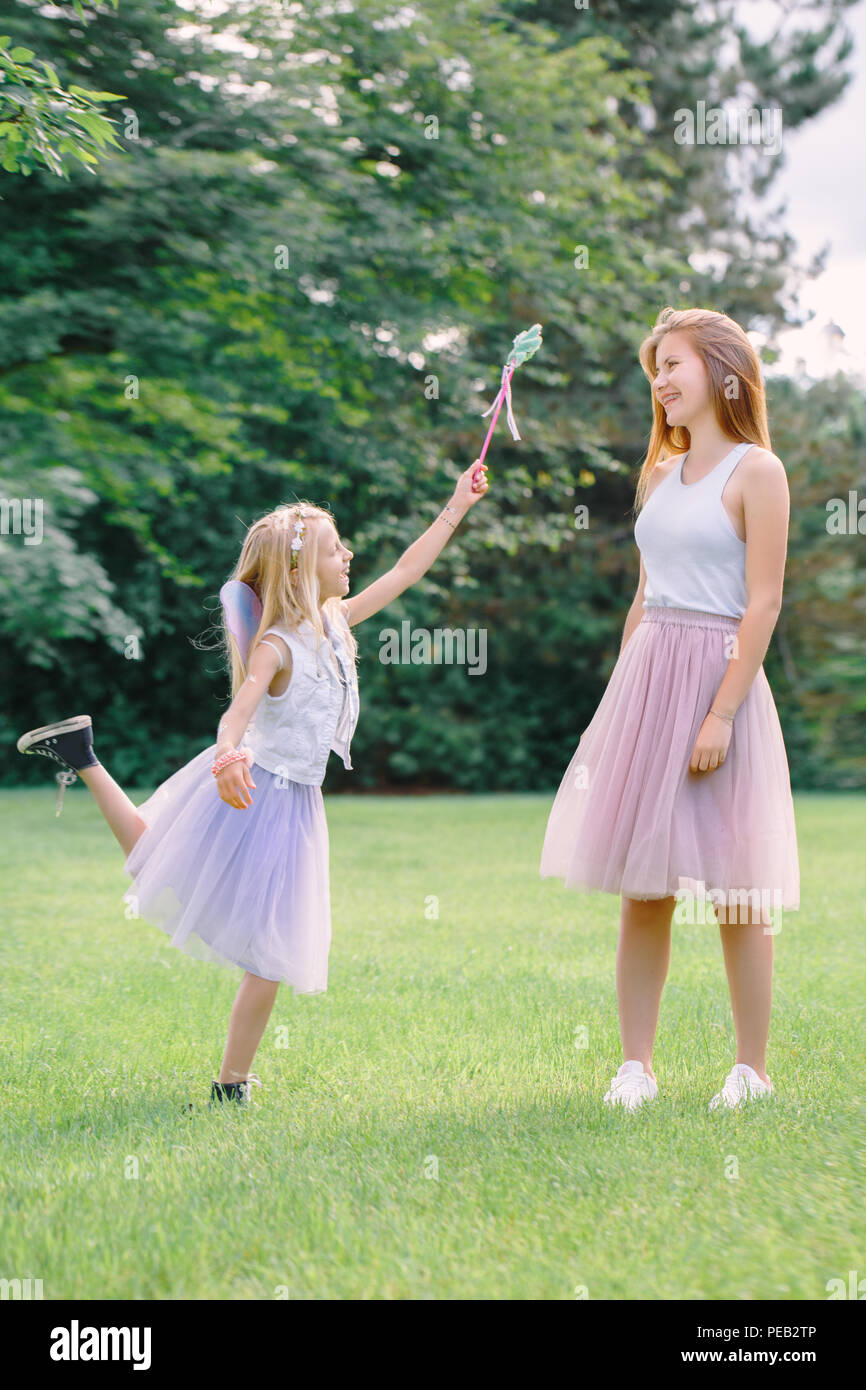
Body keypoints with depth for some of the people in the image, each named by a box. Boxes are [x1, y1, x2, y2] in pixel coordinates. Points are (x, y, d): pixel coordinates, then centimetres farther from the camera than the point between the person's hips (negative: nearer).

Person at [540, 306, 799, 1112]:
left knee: (733, 890, -1)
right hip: (644, 678, 6)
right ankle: (635, 1066, 10)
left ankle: (750, 1069, 9)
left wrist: (723, 713, -18)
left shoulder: (756, 472, -5)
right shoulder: (660, 476, 16)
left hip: (717, 676, -6)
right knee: (641, 885, 5)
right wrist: (619, 701, 15)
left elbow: (763, 602, -11)